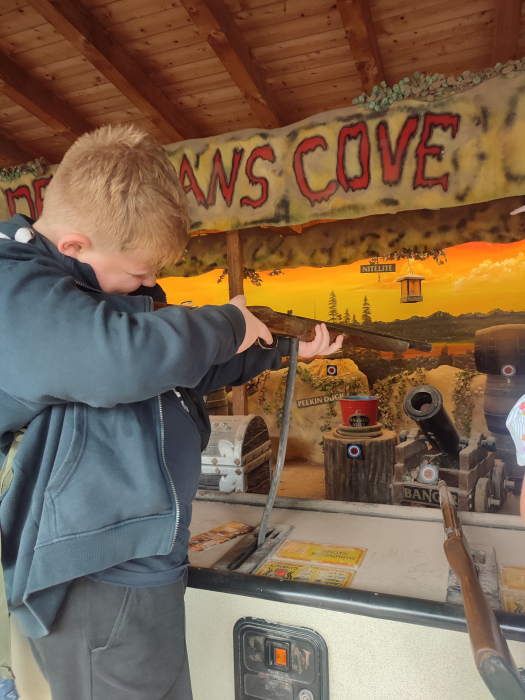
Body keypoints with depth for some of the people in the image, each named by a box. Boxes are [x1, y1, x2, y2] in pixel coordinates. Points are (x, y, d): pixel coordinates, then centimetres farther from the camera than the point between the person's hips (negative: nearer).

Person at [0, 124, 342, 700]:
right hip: (97, 586, -9)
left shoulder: (107, 289, 11)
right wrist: (227, 322, -18)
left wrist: (284, 348, 14)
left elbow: (190, 371, 17)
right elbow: (126, 358, -37)